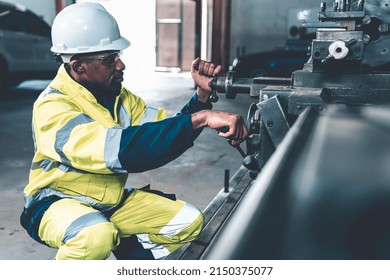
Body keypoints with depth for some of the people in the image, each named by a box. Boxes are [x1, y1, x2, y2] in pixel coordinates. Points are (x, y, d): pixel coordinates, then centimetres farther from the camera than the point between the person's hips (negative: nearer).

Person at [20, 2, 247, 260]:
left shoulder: (117, 96, -1)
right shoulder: (52, 107, -25)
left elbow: (169, 134, -3)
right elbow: (119, 148, -42)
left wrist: (203, 95, -18)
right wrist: (200, 119, -47)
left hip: (112, 201, 6)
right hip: (58, 203, -6)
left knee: (189, 221, -3)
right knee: (97, 235, -39)